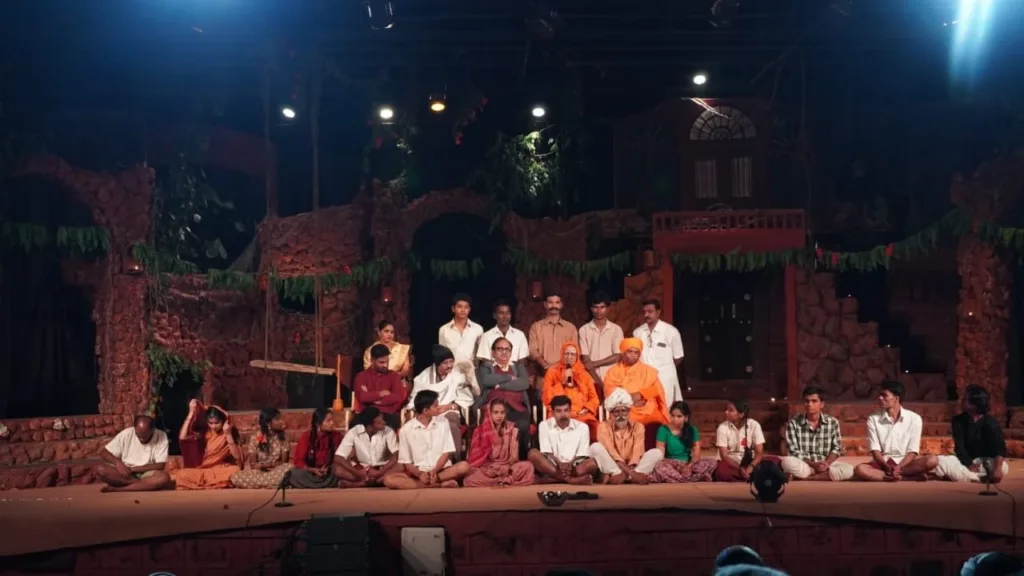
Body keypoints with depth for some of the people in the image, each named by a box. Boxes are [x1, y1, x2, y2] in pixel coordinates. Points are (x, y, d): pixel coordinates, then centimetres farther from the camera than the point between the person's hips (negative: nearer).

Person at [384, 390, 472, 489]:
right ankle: (441, 484, -32)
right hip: (418, 472, 0)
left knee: (464, 466, -29)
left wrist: (434, 471, -14)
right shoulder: (406, 430, -1)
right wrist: (419, 474, -19)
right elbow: (406, 462, 1)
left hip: (442, 470, 0)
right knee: (388, 479, -30)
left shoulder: (443, 423, 5)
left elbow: (447, 453, 3)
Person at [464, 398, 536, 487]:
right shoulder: (480, 430, 3)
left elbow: (514, 456, 4)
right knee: (469, 480, -34)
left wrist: (506, 467, -17)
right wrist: (487, 469, -18)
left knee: (528, 467, -28)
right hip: (486, 469, -2)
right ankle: (507, 481, -27)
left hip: (507, 468, 2)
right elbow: (476, 457, 1)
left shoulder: (512, 430, 7)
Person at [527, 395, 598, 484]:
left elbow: (582, 455, -1)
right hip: (552, 466, 0)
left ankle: (557, 478, -35)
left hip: (574, 467, 0)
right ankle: (571, 479, -36)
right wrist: (559, 463, -23)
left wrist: (570, 464, -22)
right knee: (533, 454, -28)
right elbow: (546, 452, -4)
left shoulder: (582, 427, 5)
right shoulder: (544, 425, 5)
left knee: (593, 463, -29)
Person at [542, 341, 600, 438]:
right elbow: (547, 398, 2)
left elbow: (594, 398, 15)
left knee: (591, 425, -30)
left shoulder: (584, 374, 20)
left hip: (582, 415, 2)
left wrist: (586, 409, -4)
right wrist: (562, 382, -5)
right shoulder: (553, 372, 12)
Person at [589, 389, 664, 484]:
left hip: (633, 467, 2)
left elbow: (637, 452, -10)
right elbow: (611, 451, -16)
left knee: (657, 453, -18)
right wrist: (629, 472, -29)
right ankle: (630, 476, -31)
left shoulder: (637, 426, 5)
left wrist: (628, 471, -27)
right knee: (595, 447, -27)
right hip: (612, 467, -2)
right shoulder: (604, 426, -2)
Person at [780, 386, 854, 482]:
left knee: (848, 470, -27)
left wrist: (826, 463, -15)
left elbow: (836, 448, 5)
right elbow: (794, 452, -8)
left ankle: (806, 477, -21)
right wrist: (813, 465, -21)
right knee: (787, 462, -36)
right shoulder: (793, 423, -5)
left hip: (826, 464, 2)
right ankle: (829, 476, -20)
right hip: (804, 464, -2)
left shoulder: (832, 422, 1)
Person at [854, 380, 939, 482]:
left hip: (905, 462, 0)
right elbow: (875, 450, -5)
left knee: (932, 460, -29)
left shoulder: (914, 418, -2)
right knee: (860, 469, -33)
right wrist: (886, 467, -24)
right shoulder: (873, 419, 0)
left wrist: (898, 467, -23)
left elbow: (913, 451, -6)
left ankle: (888, 476, -28)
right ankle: (908, 477, -30)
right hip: (883, 463, 0)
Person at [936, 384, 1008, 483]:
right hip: (965, 461, 2)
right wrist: (969, 464, -26)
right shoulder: (958, 421, -4)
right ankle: (982, 477, -32)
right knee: (940, 461, -29)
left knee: (1003, 467, -36)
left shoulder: (991, 423, -12)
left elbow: (1000, 449, -26)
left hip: (986, 462, -2)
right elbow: (959, 447, -10)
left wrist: (997, 468, -43)